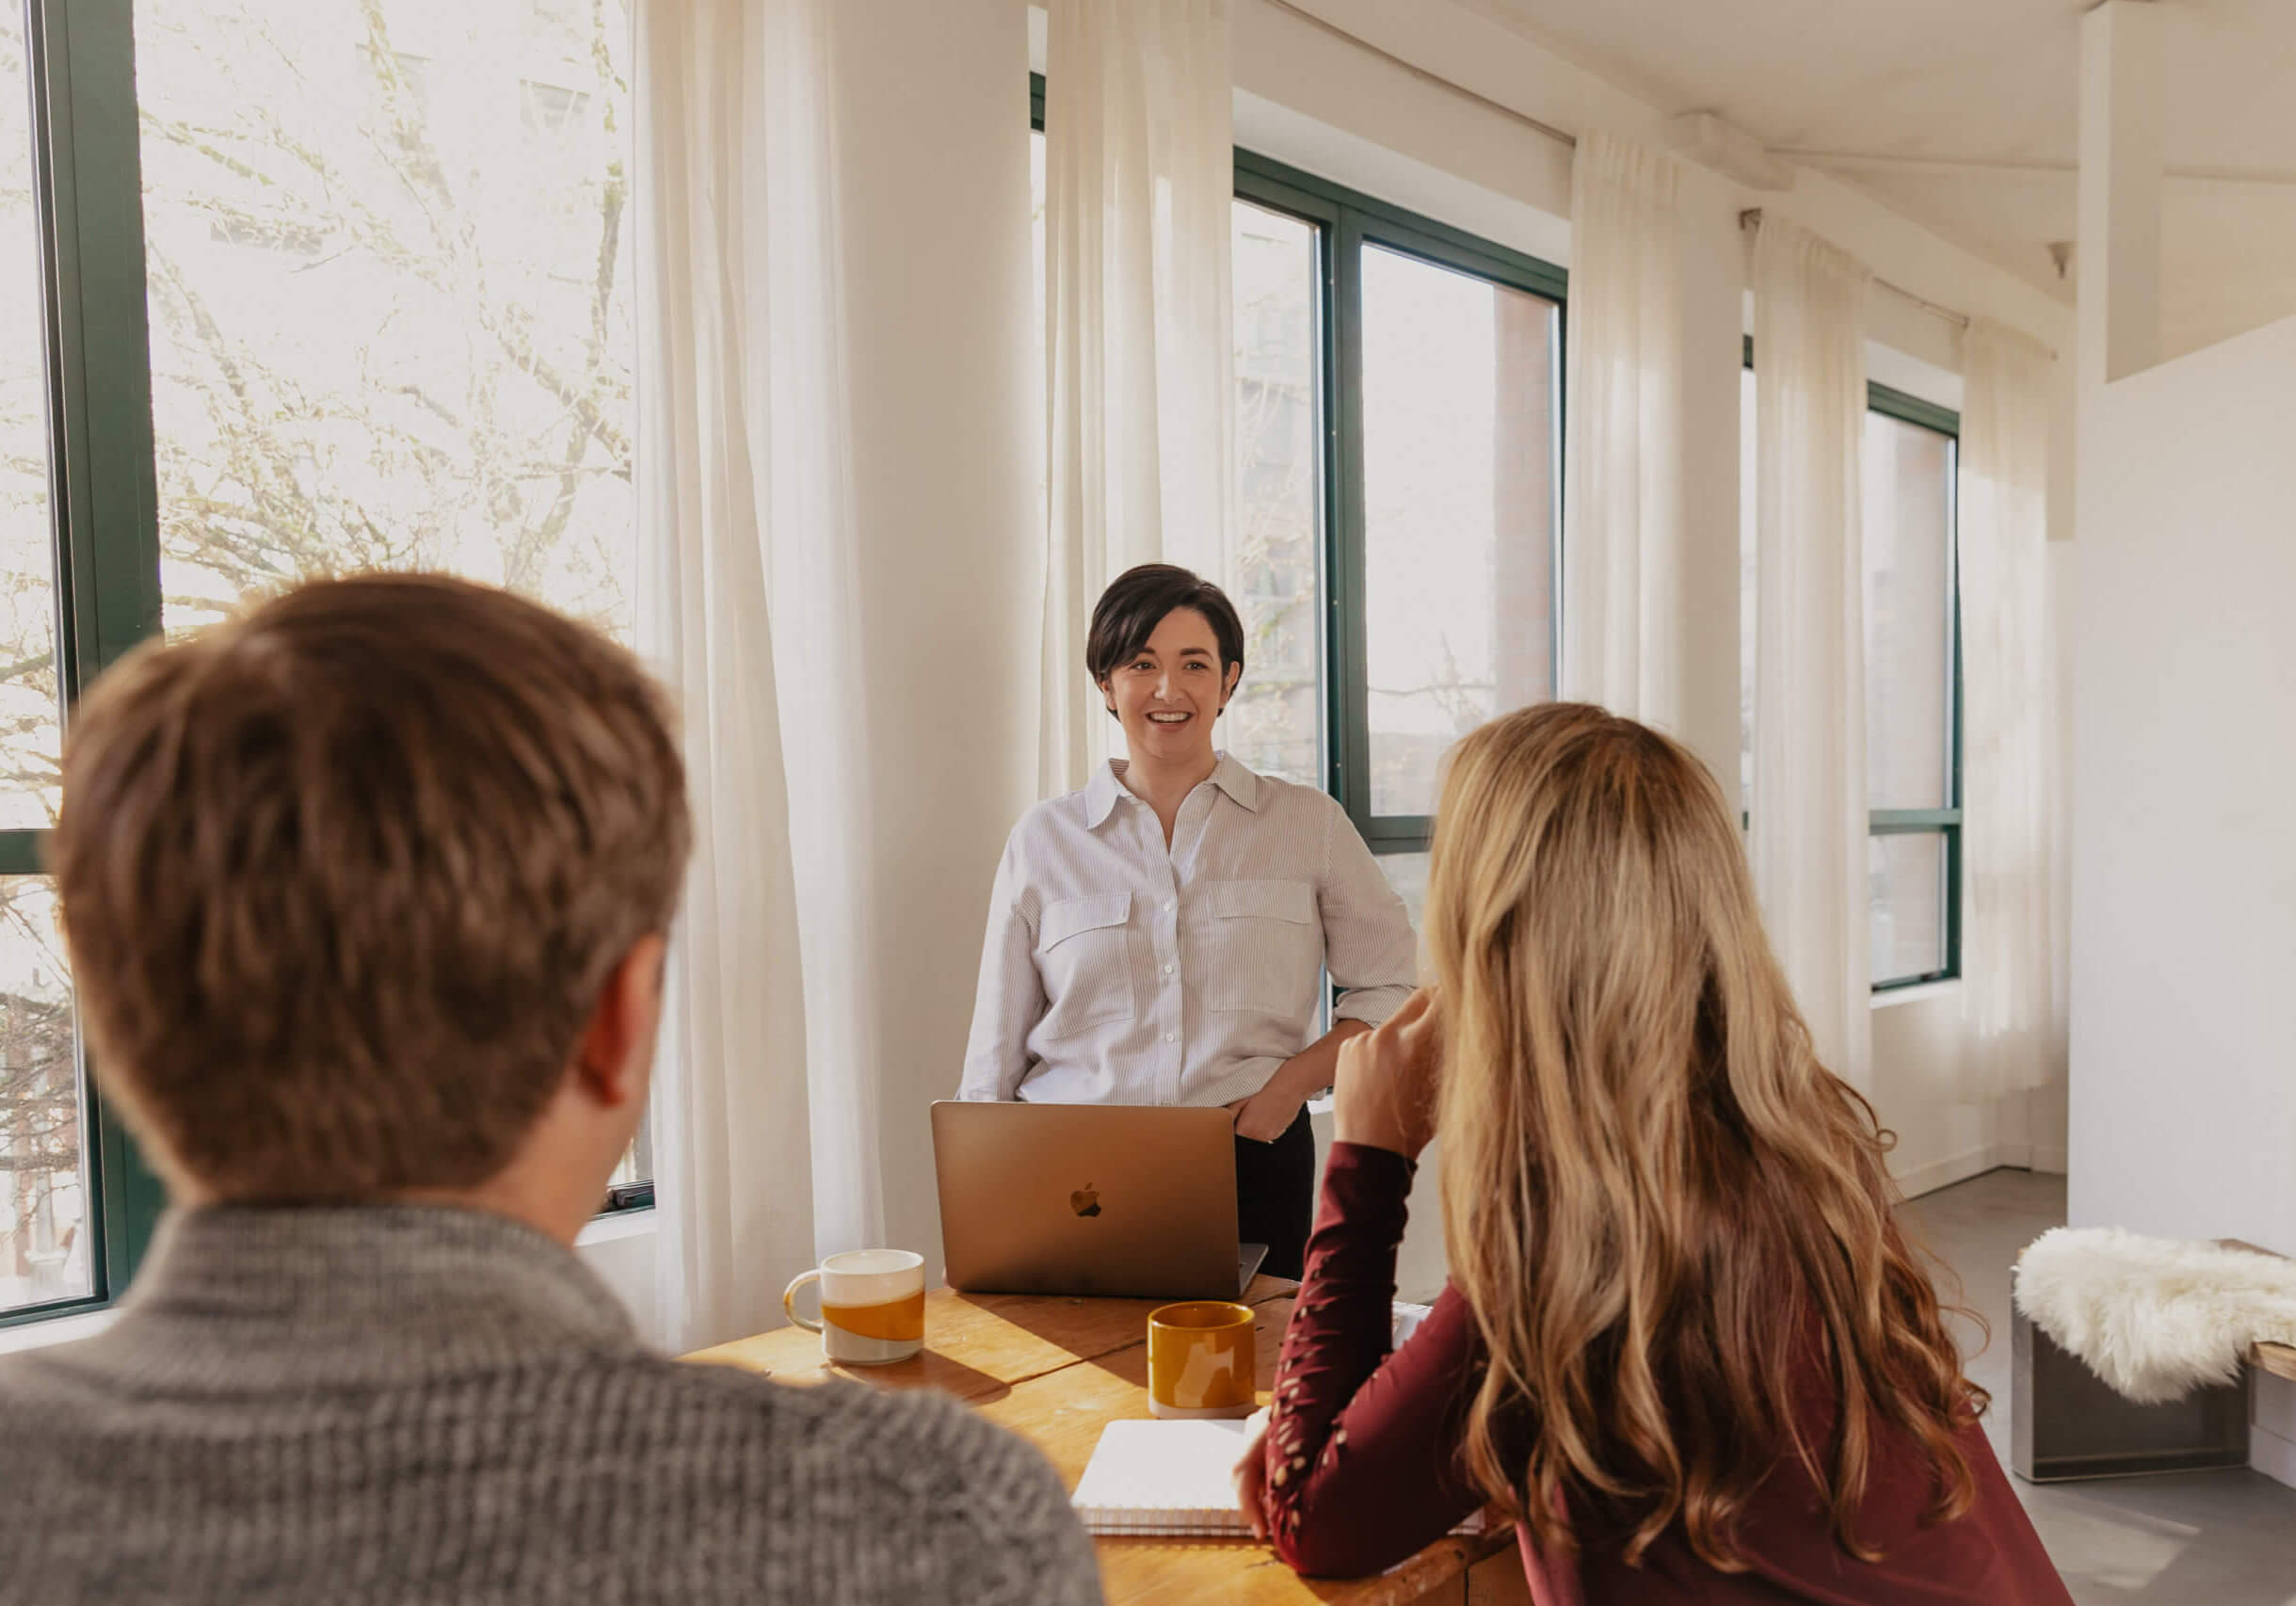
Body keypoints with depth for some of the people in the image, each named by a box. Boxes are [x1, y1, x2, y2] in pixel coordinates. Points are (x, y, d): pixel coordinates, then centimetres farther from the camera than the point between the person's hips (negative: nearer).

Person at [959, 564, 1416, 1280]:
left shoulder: (1307, 823, 7)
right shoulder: (1043, 840, 8)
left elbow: (1393, 987, 10)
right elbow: (995, 1054, 9)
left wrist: (1292, 1082, -6)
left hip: (1252, 1166, 0)